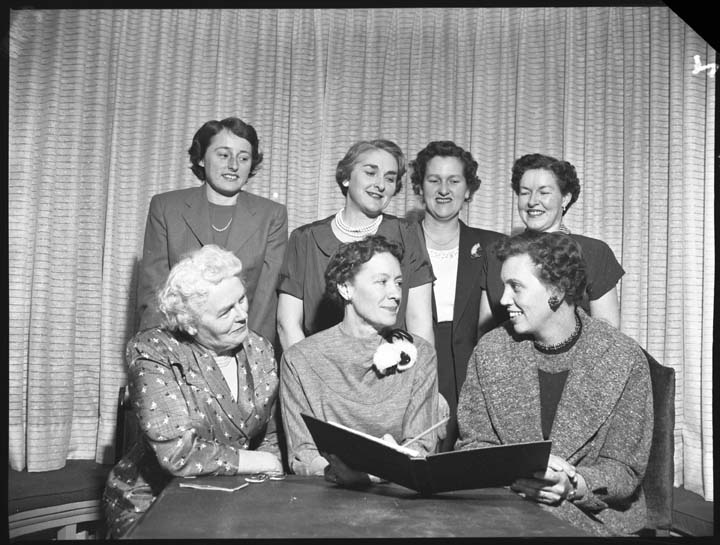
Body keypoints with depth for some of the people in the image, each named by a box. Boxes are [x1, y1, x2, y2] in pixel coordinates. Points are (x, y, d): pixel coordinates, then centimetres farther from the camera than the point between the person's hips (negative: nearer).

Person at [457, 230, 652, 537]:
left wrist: (572, 485, -22)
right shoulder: (490, 350, 1)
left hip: (592, 515, -1)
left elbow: (625, 469, -2)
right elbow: (472, 444, 4)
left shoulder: (625, 359, -6)